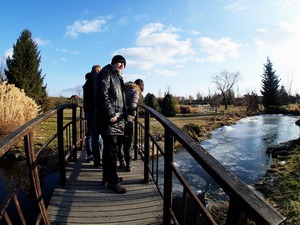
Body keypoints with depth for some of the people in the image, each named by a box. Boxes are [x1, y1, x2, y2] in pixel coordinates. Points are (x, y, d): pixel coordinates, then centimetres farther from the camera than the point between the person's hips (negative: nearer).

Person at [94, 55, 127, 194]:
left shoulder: (117, 77, 26)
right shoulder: (106, 73, -4)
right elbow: (102, 95, -18)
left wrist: (123, 114, 20)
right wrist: (110, 114, -21)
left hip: (117, 120, 10)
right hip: (108, 120, -10)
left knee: (109, 149, 15)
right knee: (111, 150, -5)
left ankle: (107, 177, 27)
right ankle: (112, 181, 5)